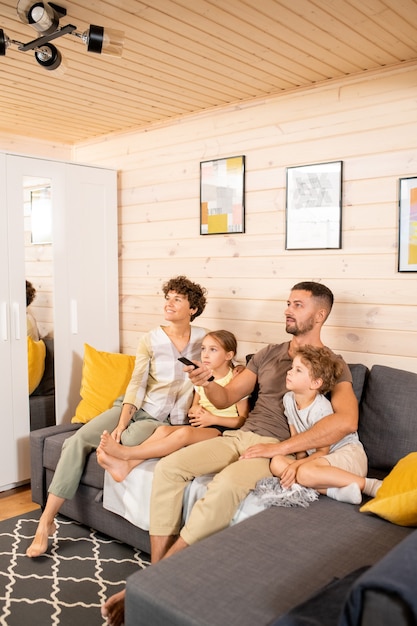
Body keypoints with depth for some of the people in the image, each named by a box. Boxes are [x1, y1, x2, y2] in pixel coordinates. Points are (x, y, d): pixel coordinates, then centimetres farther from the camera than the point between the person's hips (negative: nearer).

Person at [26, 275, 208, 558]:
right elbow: (137, 384, -6)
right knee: (78, 440, -19)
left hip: (167, 420, -2)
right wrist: (121, 422, -16)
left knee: (129, 440, -36)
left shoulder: (203, 339, 1)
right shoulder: (150, 339, 1)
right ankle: (46, 521, -11)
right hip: (137, 407, 2)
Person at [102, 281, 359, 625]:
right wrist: (206, 383, -8)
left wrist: (279, 447, -24)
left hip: (280, 450, -6)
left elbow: (347, 420, -20)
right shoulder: (269, 354, 17)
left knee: (225, 487, -35)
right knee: (168, 467, -18)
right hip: (238, 436, 6)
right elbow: (226, 397, 17)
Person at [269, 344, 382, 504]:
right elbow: (295, 437, 7)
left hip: (348, 453, -8)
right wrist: (299, 462, -8)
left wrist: (296, 465, -26)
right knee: (276, 463, -18)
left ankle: (369, 485, -24)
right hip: (316, 457, 8)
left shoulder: (321, 409, -21)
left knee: (305, 472, -37)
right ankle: (335, 491, -27)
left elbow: (322, 451, -16)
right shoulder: (289, 398, 1)